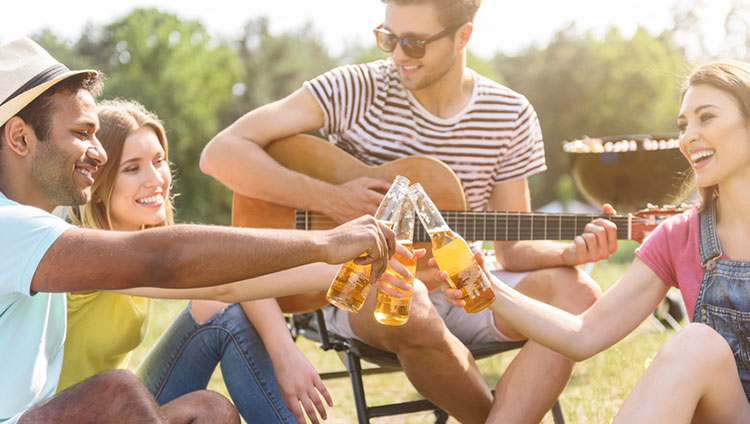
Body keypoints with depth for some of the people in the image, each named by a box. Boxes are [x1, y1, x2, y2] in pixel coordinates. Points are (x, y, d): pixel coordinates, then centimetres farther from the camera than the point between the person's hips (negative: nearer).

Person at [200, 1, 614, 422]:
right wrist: (329, 199, -22)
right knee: (406, 304, -38)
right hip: (360, 289, -3)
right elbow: (221, 153, -14)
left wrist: (573, 251, -16)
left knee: (577, 292, -23)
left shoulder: (511, 116, 1)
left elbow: (513, 248, 5)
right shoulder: (356, 90, -9)